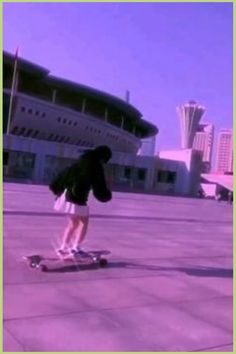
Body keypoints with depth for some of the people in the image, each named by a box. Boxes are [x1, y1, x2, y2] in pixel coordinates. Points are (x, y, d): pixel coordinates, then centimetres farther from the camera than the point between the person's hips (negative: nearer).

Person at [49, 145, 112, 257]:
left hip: (67, 194, 8)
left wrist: (56, 187, 26)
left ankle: (63, 247, 21)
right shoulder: (96, 166, -8)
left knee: (73, 223, 19)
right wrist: (106, 195, 9)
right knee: (84, 222, 7)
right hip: (77, 197, -8)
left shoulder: (81, 161, 16)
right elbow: (99, 186, -8)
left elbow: (66, 173, 20)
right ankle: (76, 248, 5)